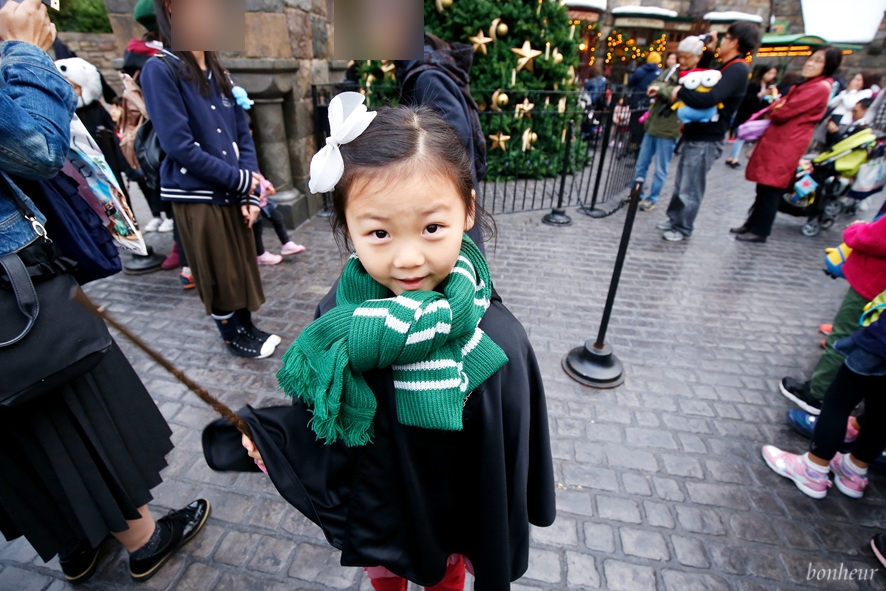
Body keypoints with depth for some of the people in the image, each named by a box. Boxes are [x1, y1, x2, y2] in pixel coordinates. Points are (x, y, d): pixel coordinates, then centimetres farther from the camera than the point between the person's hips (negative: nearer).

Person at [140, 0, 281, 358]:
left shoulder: (218, 72, 11)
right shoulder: (160, 69, -9)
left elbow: (242, 134, 7)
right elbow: (179, 145, -17)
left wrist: (250, 192, -4)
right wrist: (242, 179, -15)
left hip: (233, 192, 6)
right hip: (197, 195, -5)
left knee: (242, 264, 12)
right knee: (217, 271, 7)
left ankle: (247, 326, 30)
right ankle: (231, 336, 25)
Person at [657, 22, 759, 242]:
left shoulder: (737, 70, -16)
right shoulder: (728, 68, 16)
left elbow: (708, 99, -30)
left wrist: (680, 92, -17)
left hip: (705, 140, -10)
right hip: (695, 134, 10)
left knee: (690, 188, -1)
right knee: (681, 183, 15)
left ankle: (683, 228, 11)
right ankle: (674, 219, 27)